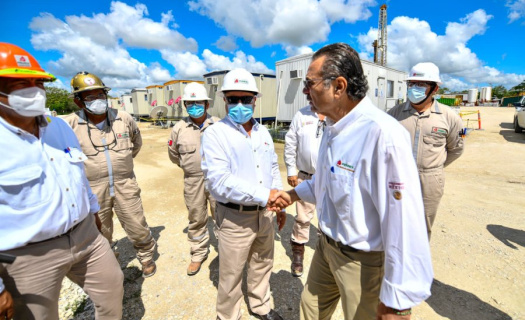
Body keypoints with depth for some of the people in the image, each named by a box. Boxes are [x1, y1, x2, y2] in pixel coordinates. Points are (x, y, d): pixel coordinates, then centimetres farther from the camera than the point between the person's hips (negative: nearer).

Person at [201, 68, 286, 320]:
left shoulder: (263, 132, 6)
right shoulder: (215, 133, -13)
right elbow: (219, 181, -24)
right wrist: (265, 195, -27)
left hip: (264, 214, 6)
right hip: (234, 218, -5)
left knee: (262, 266, 24)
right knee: (231, 275, 12)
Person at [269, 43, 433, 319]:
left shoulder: (383, 134, -30)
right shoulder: (332, 127, 1)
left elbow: (404, 222, -29)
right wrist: (293, 194, 10)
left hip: (364, 262, -7)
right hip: (327, 246, 8)